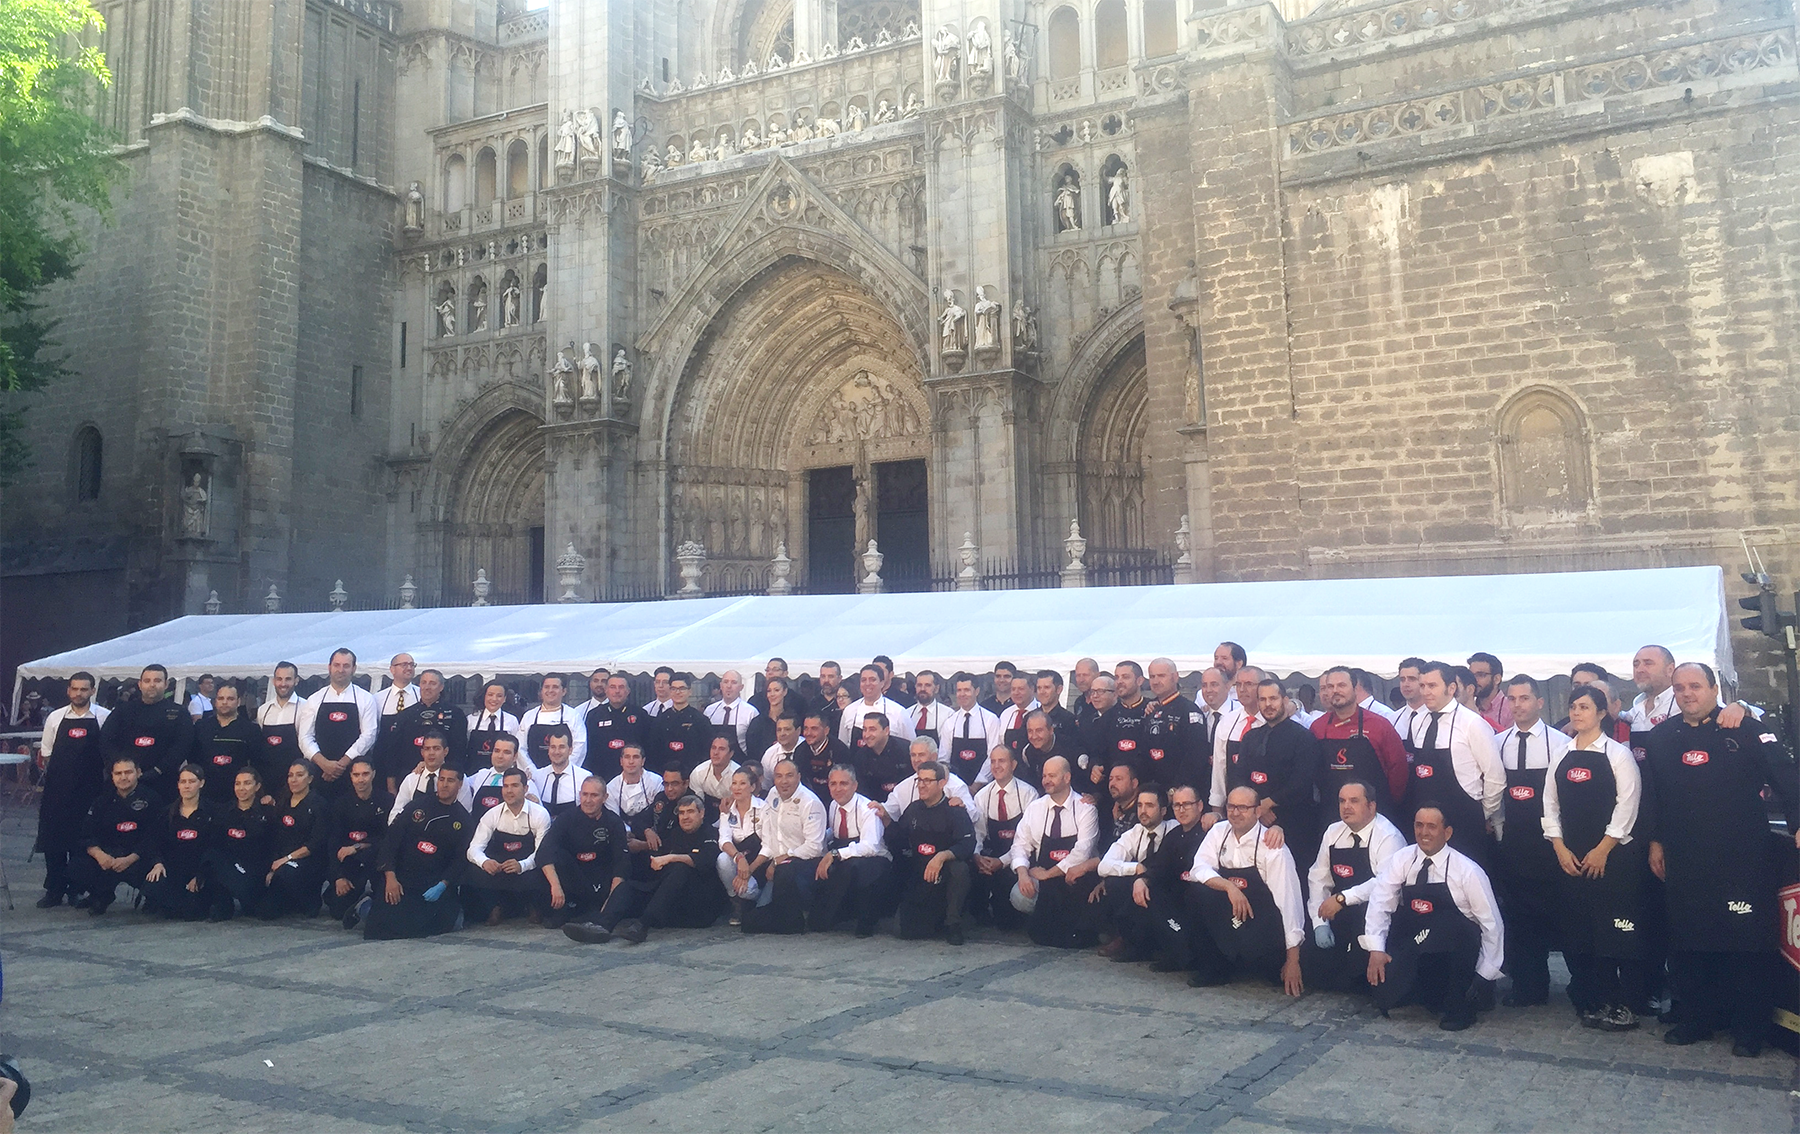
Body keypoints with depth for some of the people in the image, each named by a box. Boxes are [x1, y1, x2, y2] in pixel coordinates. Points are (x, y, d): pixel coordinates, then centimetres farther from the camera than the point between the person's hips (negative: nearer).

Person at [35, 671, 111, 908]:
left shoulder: (104, 718, -1)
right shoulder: (55, 717, 7)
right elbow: (46, 753, 15)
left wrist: (105, 780, -3)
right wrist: (52, 777, 7)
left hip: (89, 788, -3)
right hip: (57, 788, 3)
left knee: (82, 841, 0)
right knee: (52, 837, 4)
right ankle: (54, 890, 15)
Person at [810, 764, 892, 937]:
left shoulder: (867, 809, -16)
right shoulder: (833, 806, 6)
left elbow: (870, 846, -30)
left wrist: (834, 854, -37)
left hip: (876, 862, -6)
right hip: (843, 863, 6)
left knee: (851, 867, -38)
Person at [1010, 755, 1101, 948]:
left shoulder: (1085, 809, -4)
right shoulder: (1035, 807, 8)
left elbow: (1082, 851, -13)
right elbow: (1020, 845, 6)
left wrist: (1048, 873, -14)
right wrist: (1022, 873, -14)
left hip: (1074, 877, -3)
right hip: (1042, 877, 3)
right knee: (1020, 897, -25)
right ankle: (1043, 923, 9)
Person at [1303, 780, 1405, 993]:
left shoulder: (1388, 837, -12)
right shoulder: (1333, 833, 10)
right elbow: (1318, 879, 11)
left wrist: (1342, 898, -29)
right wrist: (1320, 923, -1)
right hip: (1341, 919, 6)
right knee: (1309, 963, -12)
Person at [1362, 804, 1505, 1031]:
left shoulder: (1468, 871, -9)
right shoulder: (1400, 861, -1)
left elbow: (1492, 925, -5)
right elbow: (1379, 904, -8)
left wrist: (1485, 976, -6)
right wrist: (1376, 949, -21)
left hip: (1455, 951, -2)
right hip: (1411, 949, 2)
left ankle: (1458, 1007, -14)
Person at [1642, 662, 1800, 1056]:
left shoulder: (1747, 730, -2)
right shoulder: (1660, 737, 9)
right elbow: (1650, 795, 14)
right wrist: (1655, 841, 12)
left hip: (1742, 858, -3)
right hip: (1684, 861, 3)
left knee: (1747, 940, 1)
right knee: (1687, 942, 8)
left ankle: (1749, 1027, 13)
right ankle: (1694, 1019, 21)